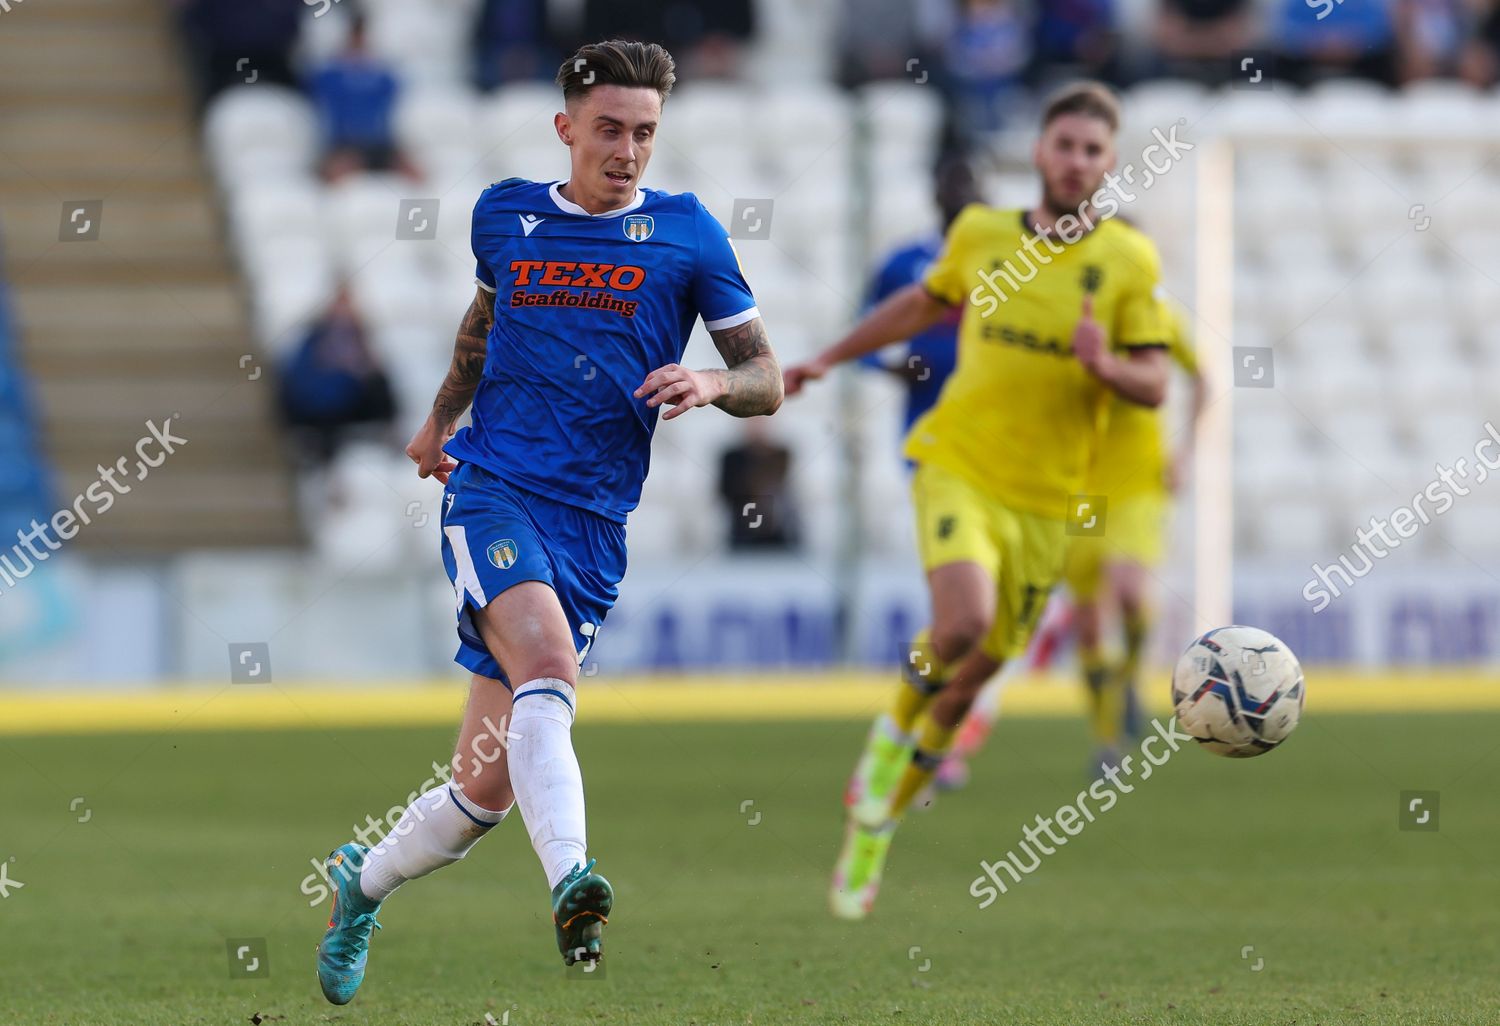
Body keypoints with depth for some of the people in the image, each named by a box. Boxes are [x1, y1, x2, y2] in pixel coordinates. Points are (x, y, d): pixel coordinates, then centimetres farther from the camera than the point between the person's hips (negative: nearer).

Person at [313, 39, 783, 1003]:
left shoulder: (686, 232, 5)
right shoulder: (506, 216, 10)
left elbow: (768, 380, 5)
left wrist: (710, 384, -15)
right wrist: (443, 416, 34)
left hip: (592, 527, 1)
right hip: (493, 490, -1)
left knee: (486, 788, 2)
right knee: (546, 664, -33)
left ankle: (364, 883, 29)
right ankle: (571, 881, -48)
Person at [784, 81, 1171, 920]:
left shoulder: (1130, 260, -2)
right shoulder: (981, 234, 2)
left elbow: (1155, 385, -3)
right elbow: (926, 303, 22)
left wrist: (1107, 365, -25)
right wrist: (831, 360, 29)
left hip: (1045, 500, 1)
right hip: (959, 466, -1)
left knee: (972, 679, 6)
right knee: (964, 621, -28)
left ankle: (876, 822, 26)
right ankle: (895, 731, 2)